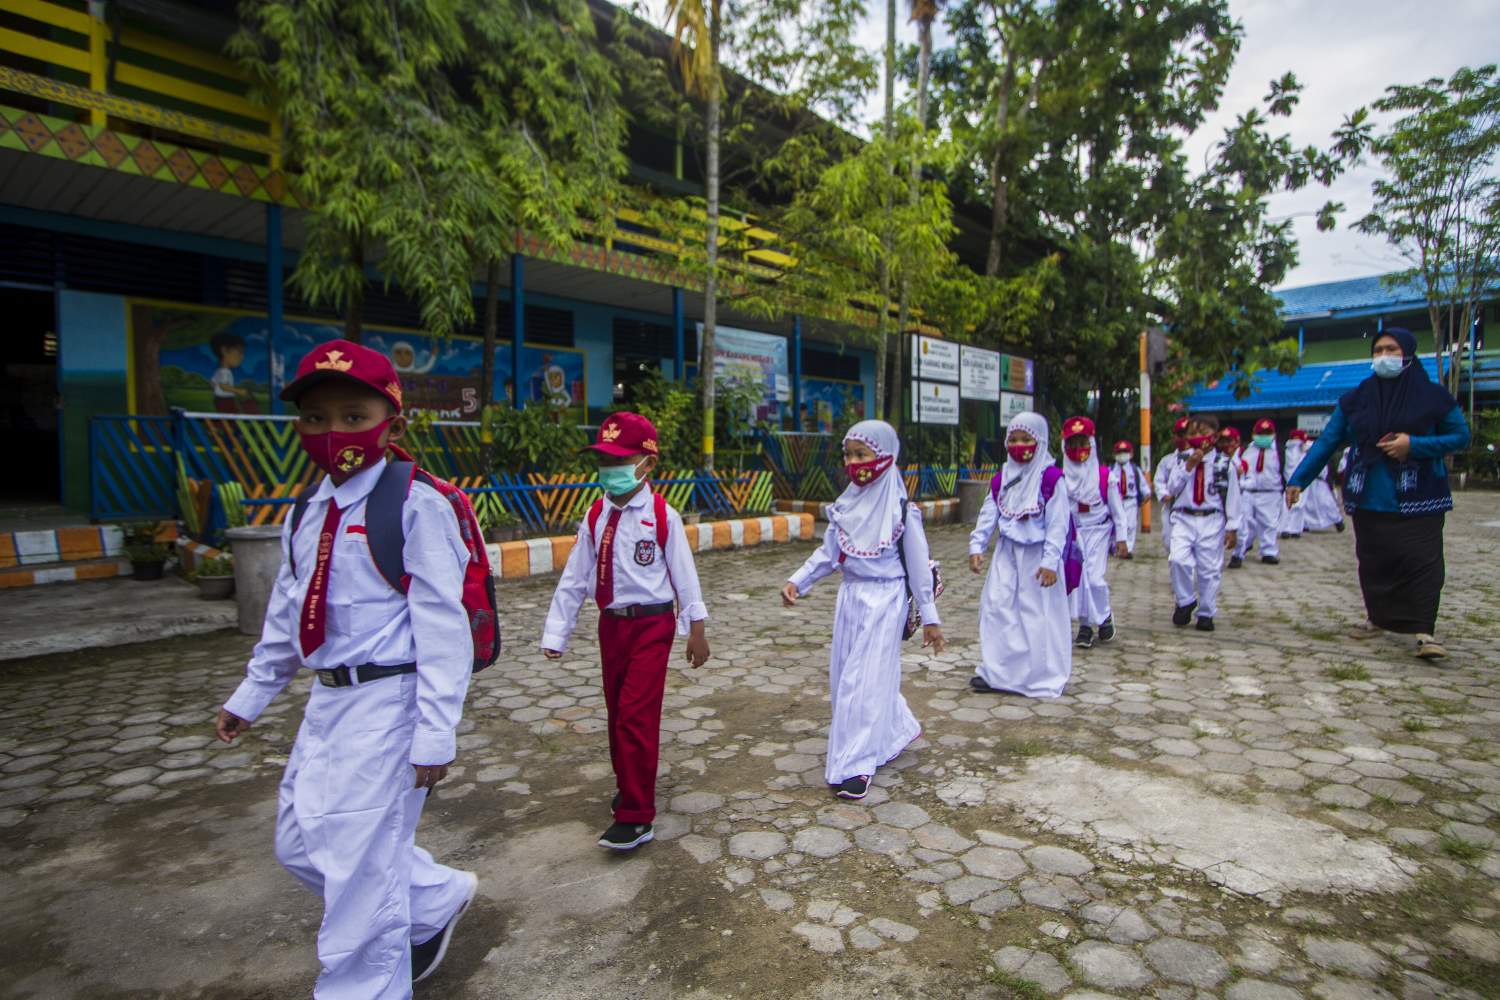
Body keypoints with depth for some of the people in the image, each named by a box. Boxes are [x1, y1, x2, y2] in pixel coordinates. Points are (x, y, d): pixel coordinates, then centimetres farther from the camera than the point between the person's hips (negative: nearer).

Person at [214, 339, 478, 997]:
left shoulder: (416, 507, -16)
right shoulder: (308, 514, 9)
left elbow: (441, 624, -18)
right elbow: (287, 616, 20)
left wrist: (435, 734, -19)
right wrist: (250, 695, 25)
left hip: (388, 702, -9)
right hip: (329, 698, 9)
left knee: (360, 860, 1)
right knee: (301, 843, 19)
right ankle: (438, 899, 37)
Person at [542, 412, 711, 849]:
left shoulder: (662, 516, -13)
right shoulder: (595, 517, 1)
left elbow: (684, 574, -8)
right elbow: (574, 578, 3)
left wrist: (696, 630, -4)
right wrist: (556, 634, 4)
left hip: (651, 624, -5)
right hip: (611, 624, 6)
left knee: (636, 715, -7)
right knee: (617, 712, 17)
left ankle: (636, 817, 5)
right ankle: (629, 785, 39)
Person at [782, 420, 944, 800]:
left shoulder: (901, 508, -12)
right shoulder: (845, 504, 3)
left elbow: (918, 564, -7)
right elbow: (829, 552, 8)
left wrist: (929, 617, -5)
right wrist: (797, 581, -4)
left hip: (884, 600, -6)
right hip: (851, 596, 7)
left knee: (865, 679, -6)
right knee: (845, 674, 14)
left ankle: (855, 765, 6)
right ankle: (899, 729, 37)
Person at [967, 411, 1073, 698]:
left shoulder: (1051, 478, -10)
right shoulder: (1002, 479, 8)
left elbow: (1057, 524, -13)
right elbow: (988, 514, 8)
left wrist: (1050, 561, -18)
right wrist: (976, 546, -2)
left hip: (1037, 555, -5)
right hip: (1007, 554, 5)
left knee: (1038, 615, 2)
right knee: (996, 607, 4)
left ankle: (1043, 677, 18)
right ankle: (995, 671, 15)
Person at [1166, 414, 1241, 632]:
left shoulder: (1224, 465, 1)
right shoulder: (1182, 460, 6)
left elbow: (1232, 497, 2)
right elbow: (1172, 488, -3)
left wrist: (1232, 528, 0)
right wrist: (1188, 466, -12)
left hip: (1212, 522, -1)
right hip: (1184, 518, 1)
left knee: (1209, 569, 4)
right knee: (1178, 559, -18)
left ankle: (1206, 613, 19)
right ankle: (1185, 601, 5)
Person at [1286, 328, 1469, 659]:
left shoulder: (1433, 396, 1)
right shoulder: (1356, 399, 6)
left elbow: (1461, 436, 3)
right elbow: (1327, 442, 5)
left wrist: (1414, 445, -14)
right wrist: (1298, 479, -1)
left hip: (1419, 499, -2)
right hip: (1369, 499, 3)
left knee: (1422, 561, -9)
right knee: (1373, 562, 9)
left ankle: (1425, 631, -6)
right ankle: (1378, 618, 25)